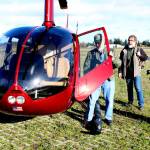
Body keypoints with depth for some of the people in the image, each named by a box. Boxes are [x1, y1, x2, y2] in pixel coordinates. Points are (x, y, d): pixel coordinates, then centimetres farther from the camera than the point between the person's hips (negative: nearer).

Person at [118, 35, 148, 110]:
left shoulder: (139, 50, -2)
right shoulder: (124, 50, 2)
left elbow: (146, 58, 2)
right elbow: (121, 62, 7)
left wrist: (140, 55, -18)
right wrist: (120, 72, 5)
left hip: (136, 73, -3)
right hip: (127, 73, 3)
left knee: (138, 89, -5)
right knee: (129, 88, 15)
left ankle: (141, 104, 2)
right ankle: (130, 101, 31)